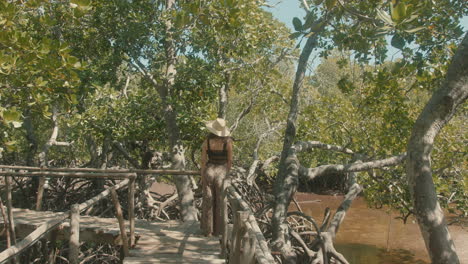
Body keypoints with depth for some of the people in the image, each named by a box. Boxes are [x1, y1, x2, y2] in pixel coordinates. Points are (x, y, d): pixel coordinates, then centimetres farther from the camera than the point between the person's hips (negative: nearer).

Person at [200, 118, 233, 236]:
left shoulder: (206, 141, -7)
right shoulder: (228, 142, -9)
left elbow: (203, 161, -5)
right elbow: (230, 161, -5)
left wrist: (202, 177, 3)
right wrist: (227, 175, 8)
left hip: (209, 171, 1)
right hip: (222, 172, -1)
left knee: (208, 202, 10)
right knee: (220, 203, 9)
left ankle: (207, 230, 13)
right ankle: (218, 230, 15)